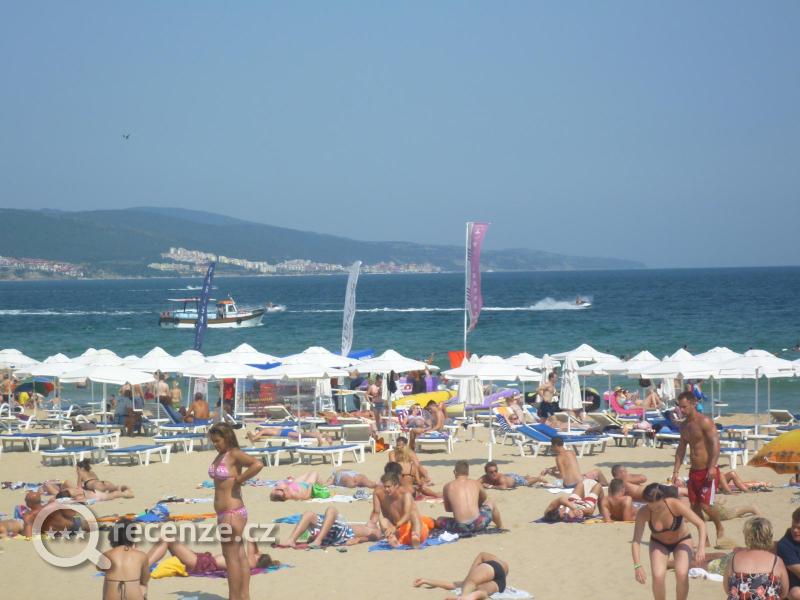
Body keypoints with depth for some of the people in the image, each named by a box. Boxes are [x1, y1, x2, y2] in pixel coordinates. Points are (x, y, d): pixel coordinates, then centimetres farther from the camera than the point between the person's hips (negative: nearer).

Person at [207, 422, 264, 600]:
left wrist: (238, 480, -20)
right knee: (240, 557, 13)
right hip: (225, 513, 10)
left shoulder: (234, 454, -14)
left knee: (231, 558, -5)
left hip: (232, 513, -10)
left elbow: (257, 464, -31)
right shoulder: (220, 455, 11)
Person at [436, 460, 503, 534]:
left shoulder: (448, 486, 7)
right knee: (490, 504, 35)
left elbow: (447, 509, 20)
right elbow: (483, 499, 34)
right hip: (478, 524, 1)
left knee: (439, 520, 30)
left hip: (460, 527, -1)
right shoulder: (475, 483, 11)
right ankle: (501, 527, 50)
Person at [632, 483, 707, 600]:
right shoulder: (643, 513, -28)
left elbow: (701, 524, -32)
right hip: (659, 543, 1)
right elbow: (636, 541, -28)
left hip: (682, 541, -1)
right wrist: (637, 566, -39)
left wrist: (701, 548, -46)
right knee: (658, 576, -22)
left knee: (682, 574, -25)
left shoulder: (675, 505, -32)